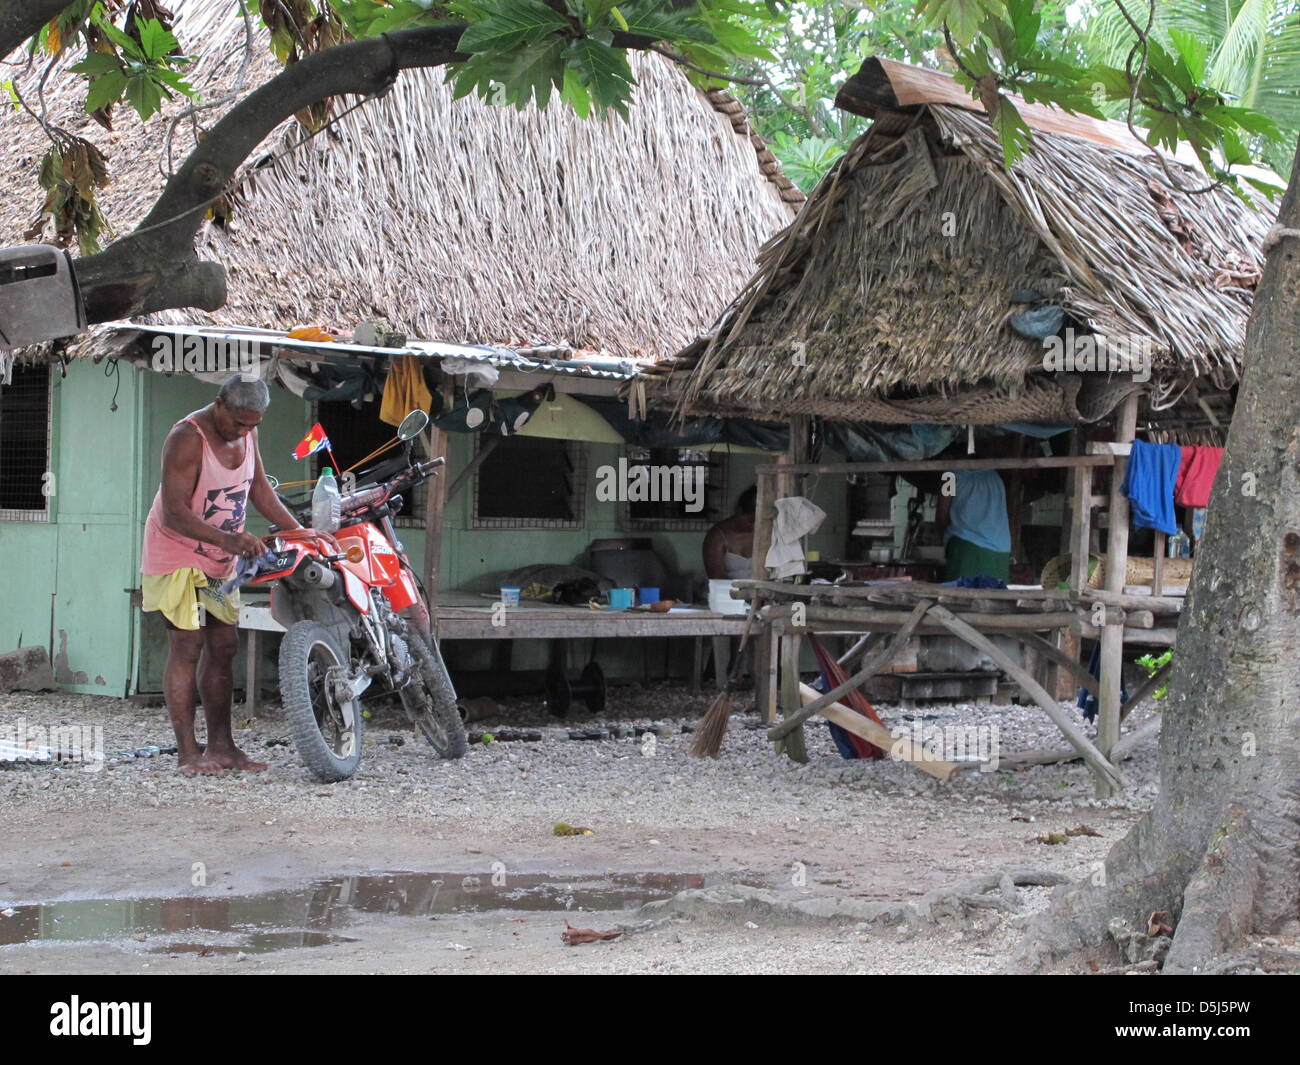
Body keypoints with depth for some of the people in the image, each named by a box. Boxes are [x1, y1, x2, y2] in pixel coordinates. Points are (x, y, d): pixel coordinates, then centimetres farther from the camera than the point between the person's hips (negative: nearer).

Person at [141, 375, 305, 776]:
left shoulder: (247, 432, 1)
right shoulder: (187, 438, -24)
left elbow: (259, 487, 13)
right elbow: (174, 513, -29)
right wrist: (226, 539, -42)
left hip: (221, 560, 8)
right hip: (178, 555, -8)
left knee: (224, 647, 7)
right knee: (187, 647, -11)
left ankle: (221, 745, 13)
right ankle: (188, 752, -10)